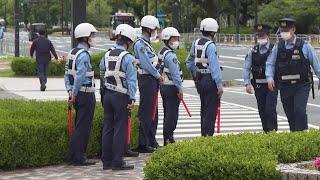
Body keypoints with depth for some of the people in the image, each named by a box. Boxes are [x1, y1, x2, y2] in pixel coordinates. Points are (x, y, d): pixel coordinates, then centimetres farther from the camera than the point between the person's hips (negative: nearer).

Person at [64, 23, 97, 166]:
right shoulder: (84, 55, -16)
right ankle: (78, 158, 0)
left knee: (79, 126, 16)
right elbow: (80, 77, -22)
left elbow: (67, 74, 14)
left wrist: (70, 90, 9)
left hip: (78, 95, 9)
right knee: (83, 126, -4)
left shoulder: (72, 53, 13)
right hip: (86, 94, -9)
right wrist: (74, 94, -14)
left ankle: (74, 156, 21)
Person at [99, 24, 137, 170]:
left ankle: (106, 160, 15)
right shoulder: (128, 58, -12)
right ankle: (117, 162, 0)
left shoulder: (107, 55, 8)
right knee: (120, 128, -1)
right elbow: (131, 80, -14)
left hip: (108, 95, 7)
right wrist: (132, 99, -11)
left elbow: (102, 69, 19)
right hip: (121, 96, -6)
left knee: (108, 127, 11)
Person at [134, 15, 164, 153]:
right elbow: (146, 64, -20)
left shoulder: (147, 43, 17)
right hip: (146, 79, -10)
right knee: (145, 113, -7)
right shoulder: (140, 44, -14)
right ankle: (142, 144, -4)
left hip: (153, 80, 10)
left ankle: (151, 141, 25)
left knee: (153, 111, 15)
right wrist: (158, 76, -10)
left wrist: (158, 76, 8)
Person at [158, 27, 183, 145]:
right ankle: (168, 139, -2)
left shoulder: (161, 53, 12)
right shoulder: (170, 55, -17)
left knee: (167, 114, 15)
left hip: (163, 86, 10)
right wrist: (180, 89, -15)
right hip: (172, 87, -10)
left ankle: (167, 138, 20)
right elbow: (175, 74, -20)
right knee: (172, 115, -4)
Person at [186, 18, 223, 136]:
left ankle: (203, 134, 24)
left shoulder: (196, 44, 8)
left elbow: (189, 63, 17)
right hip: (210, 81, -8)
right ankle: (208, 135, -5)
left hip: (199, 81, 8)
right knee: (211, 111, -4)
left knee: (204, 109, 18)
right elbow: (214, 67, -19)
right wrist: (219, 85, -17)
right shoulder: (210, 46, -16)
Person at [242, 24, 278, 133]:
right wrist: (247, 83, 0)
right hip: (258, 86, 4)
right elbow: (246, 68, 9)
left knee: (270, 110, -11)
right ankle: (266, 133, 19)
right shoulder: (252, 51, 7)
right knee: (262, 111, 9)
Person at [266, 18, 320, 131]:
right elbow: (270, 64, 8)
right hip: (285, 87, 3)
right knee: (290, 115, 7)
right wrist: (270, 78, -8)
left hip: (301, 85, -3)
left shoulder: (304, 46, -2)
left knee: (300, 110, -18)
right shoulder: (277, 47, 6)